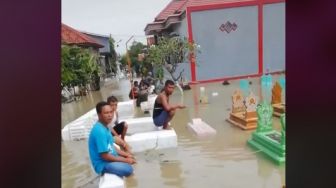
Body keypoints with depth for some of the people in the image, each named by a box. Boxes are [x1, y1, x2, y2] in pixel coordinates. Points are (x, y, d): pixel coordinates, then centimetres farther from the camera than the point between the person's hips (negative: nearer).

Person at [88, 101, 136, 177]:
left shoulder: (105, 127, 4)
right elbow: (104, 156, -26)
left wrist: (126, 154, 3)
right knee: (128, 169, -25)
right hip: (103, 164, -9)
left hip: (110, 157, 10)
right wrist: (125, 160, -17)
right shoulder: (99, 131, -27)